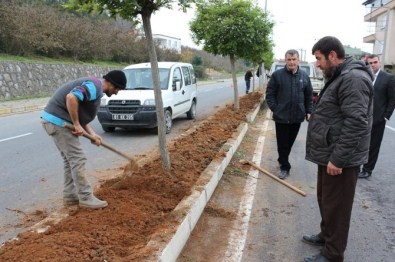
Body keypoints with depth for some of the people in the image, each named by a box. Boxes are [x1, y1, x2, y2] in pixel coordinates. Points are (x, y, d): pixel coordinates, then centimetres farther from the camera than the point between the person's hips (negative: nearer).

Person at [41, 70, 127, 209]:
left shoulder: (95, 89, 17)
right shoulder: (95, 86, -15)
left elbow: (82, 115, 18)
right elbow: (71, 98, -31)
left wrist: (92, 134, 6)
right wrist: (77, 124, -22)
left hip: (55, 120, 10)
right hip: (58, 121, -10)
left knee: (70, 159, 15)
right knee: (77, 159, -6)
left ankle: (70, 195, 23)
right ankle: (86, 198, 3)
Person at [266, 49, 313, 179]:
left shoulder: (304, 76, 5)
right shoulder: (277, 75, -6)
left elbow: (309, 96, 11)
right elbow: (269, 94, -4)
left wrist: (308, 111, 6)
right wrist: (275, 109, -10)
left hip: (297, 116, 4)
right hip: (281, 116, -3)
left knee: (290, 142, 16)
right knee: (282, 143, 3)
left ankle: (282, 160, 36)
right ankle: (285, 166, 15)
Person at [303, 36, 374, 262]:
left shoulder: (353, 78, -20)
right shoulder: (340, 77, 15)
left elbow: (356, 123, -27)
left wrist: (338, 159, -24)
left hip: (341, 159, -10)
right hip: (330, 154, 10)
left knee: (336, 206, 3)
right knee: (325, 200, 22)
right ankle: (326, 235, 41)